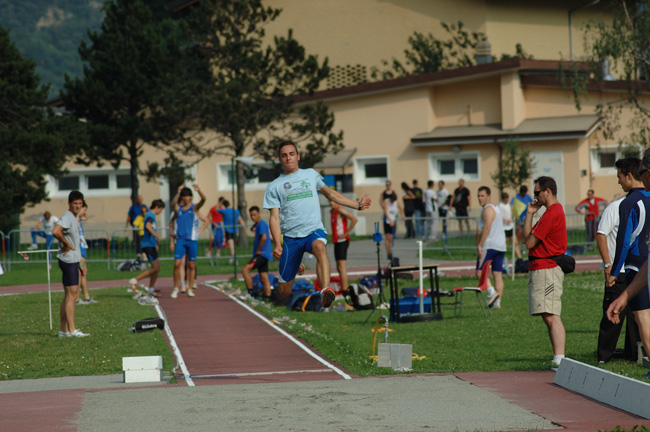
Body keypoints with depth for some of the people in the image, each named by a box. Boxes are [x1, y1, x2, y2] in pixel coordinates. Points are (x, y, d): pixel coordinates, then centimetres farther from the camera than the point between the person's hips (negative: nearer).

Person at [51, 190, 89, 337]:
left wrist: (80, 263, 24)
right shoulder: (67, 217, -14)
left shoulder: (74, 218, 17)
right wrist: (67, 244, -19)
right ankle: (72, 330, -9)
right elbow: (55, 231, -34)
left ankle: (63, 329, 15)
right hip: (68, 260, -10)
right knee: (72, 295, -9)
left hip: (72, 260, 10)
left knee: (69, 296, 11)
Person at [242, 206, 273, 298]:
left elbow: (264, 237, -23)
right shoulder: (258, 224, 19)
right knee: (264, 279, 8)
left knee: (245, 270, -18)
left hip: (262, 254, -11)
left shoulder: (262, 223, -11)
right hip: (264, 255, 11)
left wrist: (258, 250, -17)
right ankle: (268, 297, 6)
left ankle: (250, 293, -19)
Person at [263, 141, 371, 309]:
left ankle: (326, 290, -54)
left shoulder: (311, 174, 17)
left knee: (319, 247, -38)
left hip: (314, 230, 0)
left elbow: (330, 194, 32)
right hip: (290, 236, 0)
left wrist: (358, 205, 34)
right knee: (285, 289, -4)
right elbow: (274, 217, 2)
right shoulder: (274, 186, 9)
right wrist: (277, 244, -13)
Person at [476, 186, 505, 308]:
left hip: (489, 246, -9)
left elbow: (487, 228, -19)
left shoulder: (488, 210, -9)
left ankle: (492, 291, -23)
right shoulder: (495, 209, 22)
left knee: (480, 272, -7)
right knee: (498, 274, 5)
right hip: (501, 246, 9)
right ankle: (497, 302, 3)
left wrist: (480, 244, -20)